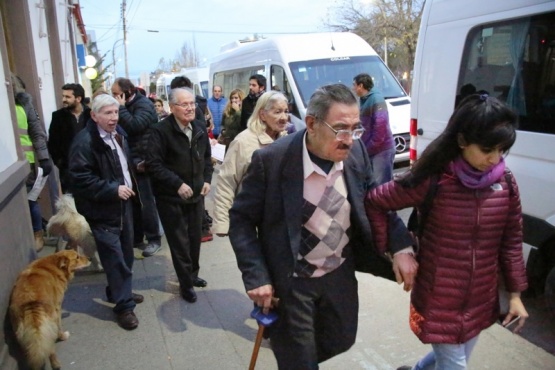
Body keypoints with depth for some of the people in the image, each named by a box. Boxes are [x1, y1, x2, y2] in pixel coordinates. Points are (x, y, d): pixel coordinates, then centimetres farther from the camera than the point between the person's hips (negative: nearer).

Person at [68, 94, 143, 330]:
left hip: (124, 203, 8)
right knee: (115, 258, -2)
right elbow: (80, 178, -23)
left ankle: (119, 292, 38)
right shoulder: (84, 142, -20)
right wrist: (113, 190, -24)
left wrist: (136, 165, 6)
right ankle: (124, 306, 12)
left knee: (125, 253, 18)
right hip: (103, 209, -8)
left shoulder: (118, 134, 8)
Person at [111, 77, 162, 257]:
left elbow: (134, 126, -26)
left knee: (146, 202, -1)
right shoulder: (127, 106, 12)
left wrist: (121, 107, -18)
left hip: (141, 161, -7)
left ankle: (154, 239, 11)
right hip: (129, 161, 7)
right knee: (133, 201, 11)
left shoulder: (144, 104, -11)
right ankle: (136, 237, 23)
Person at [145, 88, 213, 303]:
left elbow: (207, 157, 15)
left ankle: (193, 274, 38)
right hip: (171, 197, -5)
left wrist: (207, 180, 2)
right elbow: (153, 164, -20)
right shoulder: (161, 131, -17)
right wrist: (178, 184, -23)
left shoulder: (200, 128, 2)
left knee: (195, 237, 16)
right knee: (179, 242, 5)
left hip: (196, 194, 6)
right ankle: (186, 284, 22)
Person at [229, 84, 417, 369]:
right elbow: (241, 219, -14)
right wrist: (256, 277, -20)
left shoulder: (356, 151, -10)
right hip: (290, 281, -4)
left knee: (340, 341, 24)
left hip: (340, 273, 5)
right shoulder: (271, 160, -24)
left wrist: (400, 248, -7)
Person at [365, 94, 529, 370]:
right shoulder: (432, 181, -19)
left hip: (481, 302, 5)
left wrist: (515, 293, 6)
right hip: (440, 303, -4)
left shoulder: (505, 183, -6)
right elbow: (374, 202, -10)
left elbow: (511, 240, 4)